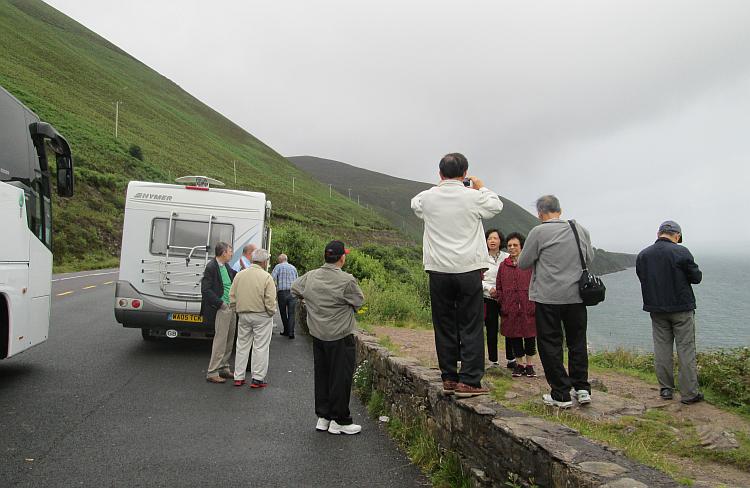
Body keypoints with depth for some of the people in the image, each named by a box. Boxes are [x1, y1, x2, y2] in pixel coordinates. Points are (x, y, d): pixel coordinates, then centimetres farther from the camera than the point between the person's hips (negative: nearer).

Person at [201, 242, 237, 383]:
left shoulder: (227, 267, 12)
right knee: (220, 340, -6)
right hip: (222, 308, -9)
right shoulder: (211, 267, -13)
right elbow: (205, 290, -16)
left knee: (229, 340, 14)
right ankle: (212, 373, 1)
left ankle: (223, 368, 25)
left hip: (231, 308, 9)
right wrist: (220, 303, -17)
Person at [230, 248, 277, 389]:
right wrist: (271, 313, 1)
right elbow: (270, 301, -15)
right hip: (262, 316, -5)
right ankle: (257, 379, 7)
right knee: (260, 347, 4)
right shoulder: (266, 277, -13)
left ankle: (238, 377, 20)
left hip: (243, 315, 5)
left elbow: (232, 297, 7)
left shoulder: (239, 275, 3)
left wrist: (238, 311, 16)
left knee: (242, 346, 14)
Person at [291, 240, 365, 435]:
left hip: (318, 335, 6)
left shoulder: (310, 277, 1)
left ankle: (323, 417, 24)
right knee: (341, 377, 4)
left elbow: (295, 289, 18)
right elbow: (359, 301, -5)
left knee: (321, 375, 15)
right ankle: (339, 421, 11)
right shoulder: (347, 280, -18)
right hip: (340, 337, -6)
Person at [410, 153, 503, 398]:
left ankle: (448, 379, 16)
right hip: (468, 269, -2)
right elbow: (496, 206, 16)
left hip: (438, 270, 2)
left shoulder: (428, 197, 1)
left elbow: (415, 204, 26)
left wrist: (440, 186, 30)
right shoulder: (473, 197, -5)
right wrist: (482, 187, 32)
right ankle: (468, 381, 3)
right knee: (471, 326, 3)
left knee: (444, 326, 10)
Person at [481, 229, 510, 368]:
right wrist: (489, 288, -13)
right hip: (488, 299, -1)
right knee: (491, 330, 3)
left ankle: (511, 359, 14)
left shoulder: (507, 258, 5)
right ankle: (493, 361, 13)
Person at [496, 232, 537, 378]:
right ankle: (519, 364, 21)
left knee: (530, 336, 6)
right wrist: (502, 304, 2)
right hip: (510, 309, 2)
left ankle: (529, 364, 21)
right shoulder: (503, 265, 9)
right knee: (514, 337, 7)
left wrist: (535, 304, -7)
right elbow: (499, 287, 12)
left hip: (528, 307, -2)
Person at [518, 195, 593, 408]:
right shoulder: (581, 229, 4)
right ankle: (582, 388, 19)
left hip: (548, 297, -4)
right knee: (577, 342, 17)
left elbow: (522, 263, -4)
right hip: (576, 295, 4)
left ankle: (561, 394, 8)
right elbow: (589, 259, 16)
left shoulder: (539, 232, -10)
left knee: (550, 344, 5)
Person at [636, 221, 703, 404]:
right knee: (686, 349, 2)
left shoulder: (642, 255, 2)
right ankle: (689, 393, 5)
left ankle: (665, 388, 15)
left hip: (656, 309, 4)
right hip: (682, 308, -4)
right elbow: (696, 277, -5)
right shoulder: (681, 252, -11)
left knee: (662, 348, 10)